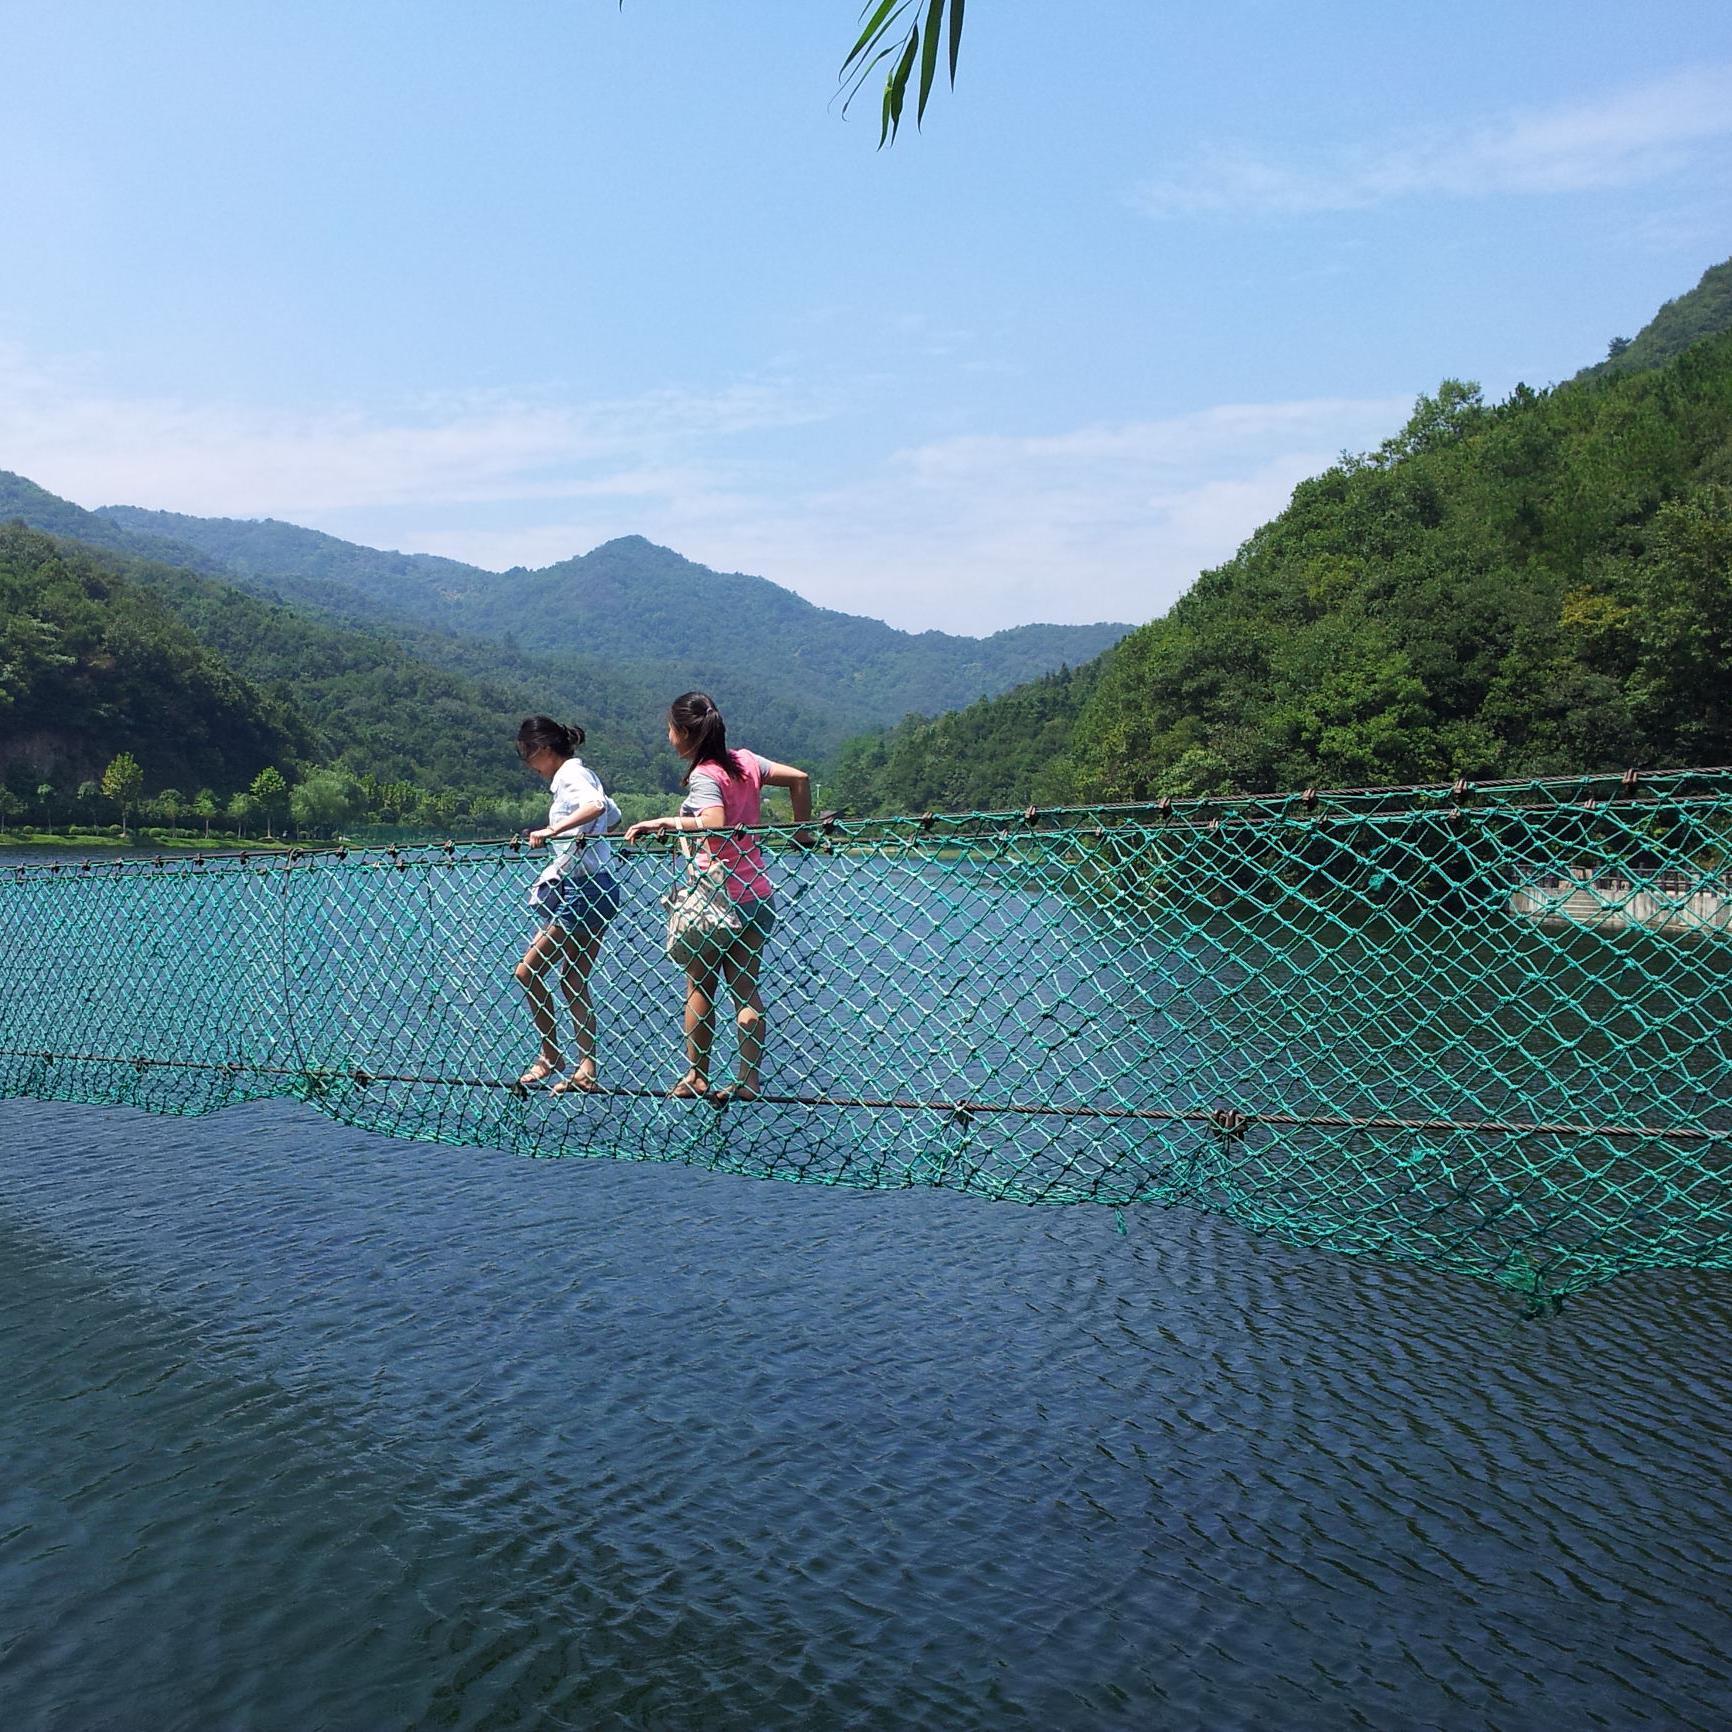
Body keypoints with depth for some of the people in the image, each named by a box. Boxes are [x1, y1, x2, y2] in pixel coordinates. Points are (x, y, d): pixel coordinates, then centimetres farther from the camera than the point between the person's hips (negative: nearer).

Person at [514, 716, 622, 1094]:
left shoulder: (572, 775, -11)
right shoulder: (578, 774, 17)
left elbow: (596, 806, -32)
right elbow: (613, 815, 30)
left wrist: (551, 830, -34)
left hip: (582, 891, -10)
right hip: (590, 889, 10)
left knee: (528, 972, -3)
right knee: (574, 982, 11)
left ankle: (549, 1055, 7)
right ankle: (586, 1070, 11)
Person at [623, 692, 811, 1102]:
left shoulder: (704, 776, -13)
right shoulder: (746, 761, 8)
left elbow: (715, 825, -29)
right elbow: (800, 778, 12)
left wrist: (665, 822, -21)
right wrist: (801, 831, 17)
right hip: (757, 895, 7)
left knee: (699, 987, 7)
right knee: (746, 989, 7)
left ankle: (695, 1075, 13)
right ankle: (749, 1079, 5)